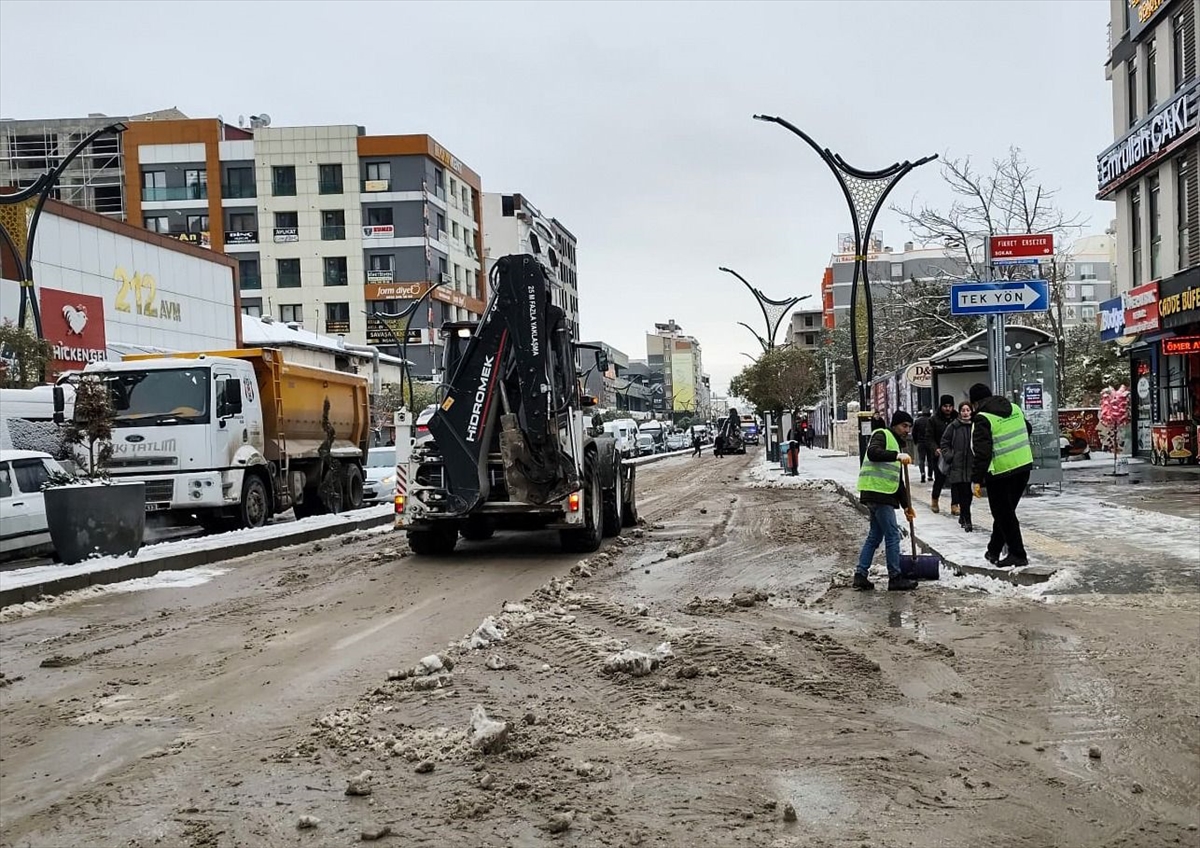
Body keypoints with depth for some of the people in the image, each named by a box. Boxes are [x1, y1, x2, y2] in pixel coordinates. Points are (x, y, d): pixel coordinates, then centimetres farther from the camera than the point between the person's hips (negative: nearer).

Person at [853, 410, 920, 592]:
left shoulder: (896, 444, 26)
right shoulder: (882, 435, -3)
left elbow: (897, 480, 27)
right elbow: (873, 453, -25)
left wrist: (906, 506, 24)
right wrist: (897, 455, -36)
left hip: (882, 495, 10)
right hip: (877, 493, -10)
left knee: (875, 536, 11)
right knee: (893, 535, -6)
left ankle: (860, 575, 13)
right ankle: (895, 578, -1)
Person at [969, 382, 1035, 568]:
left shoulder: (983, 418, -15)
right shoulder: (1015, 408, 8)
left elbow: (981, 452, -20)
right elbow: (1028, 429, 24)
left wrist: (977, 480, -18)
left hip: (1000, 472, -8)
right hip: (1024, 467, 8)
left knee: (1003, 514, 5)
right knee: (1005, 511, 18)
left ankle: (1018, 555, 9)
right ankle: (994, 550, 27)